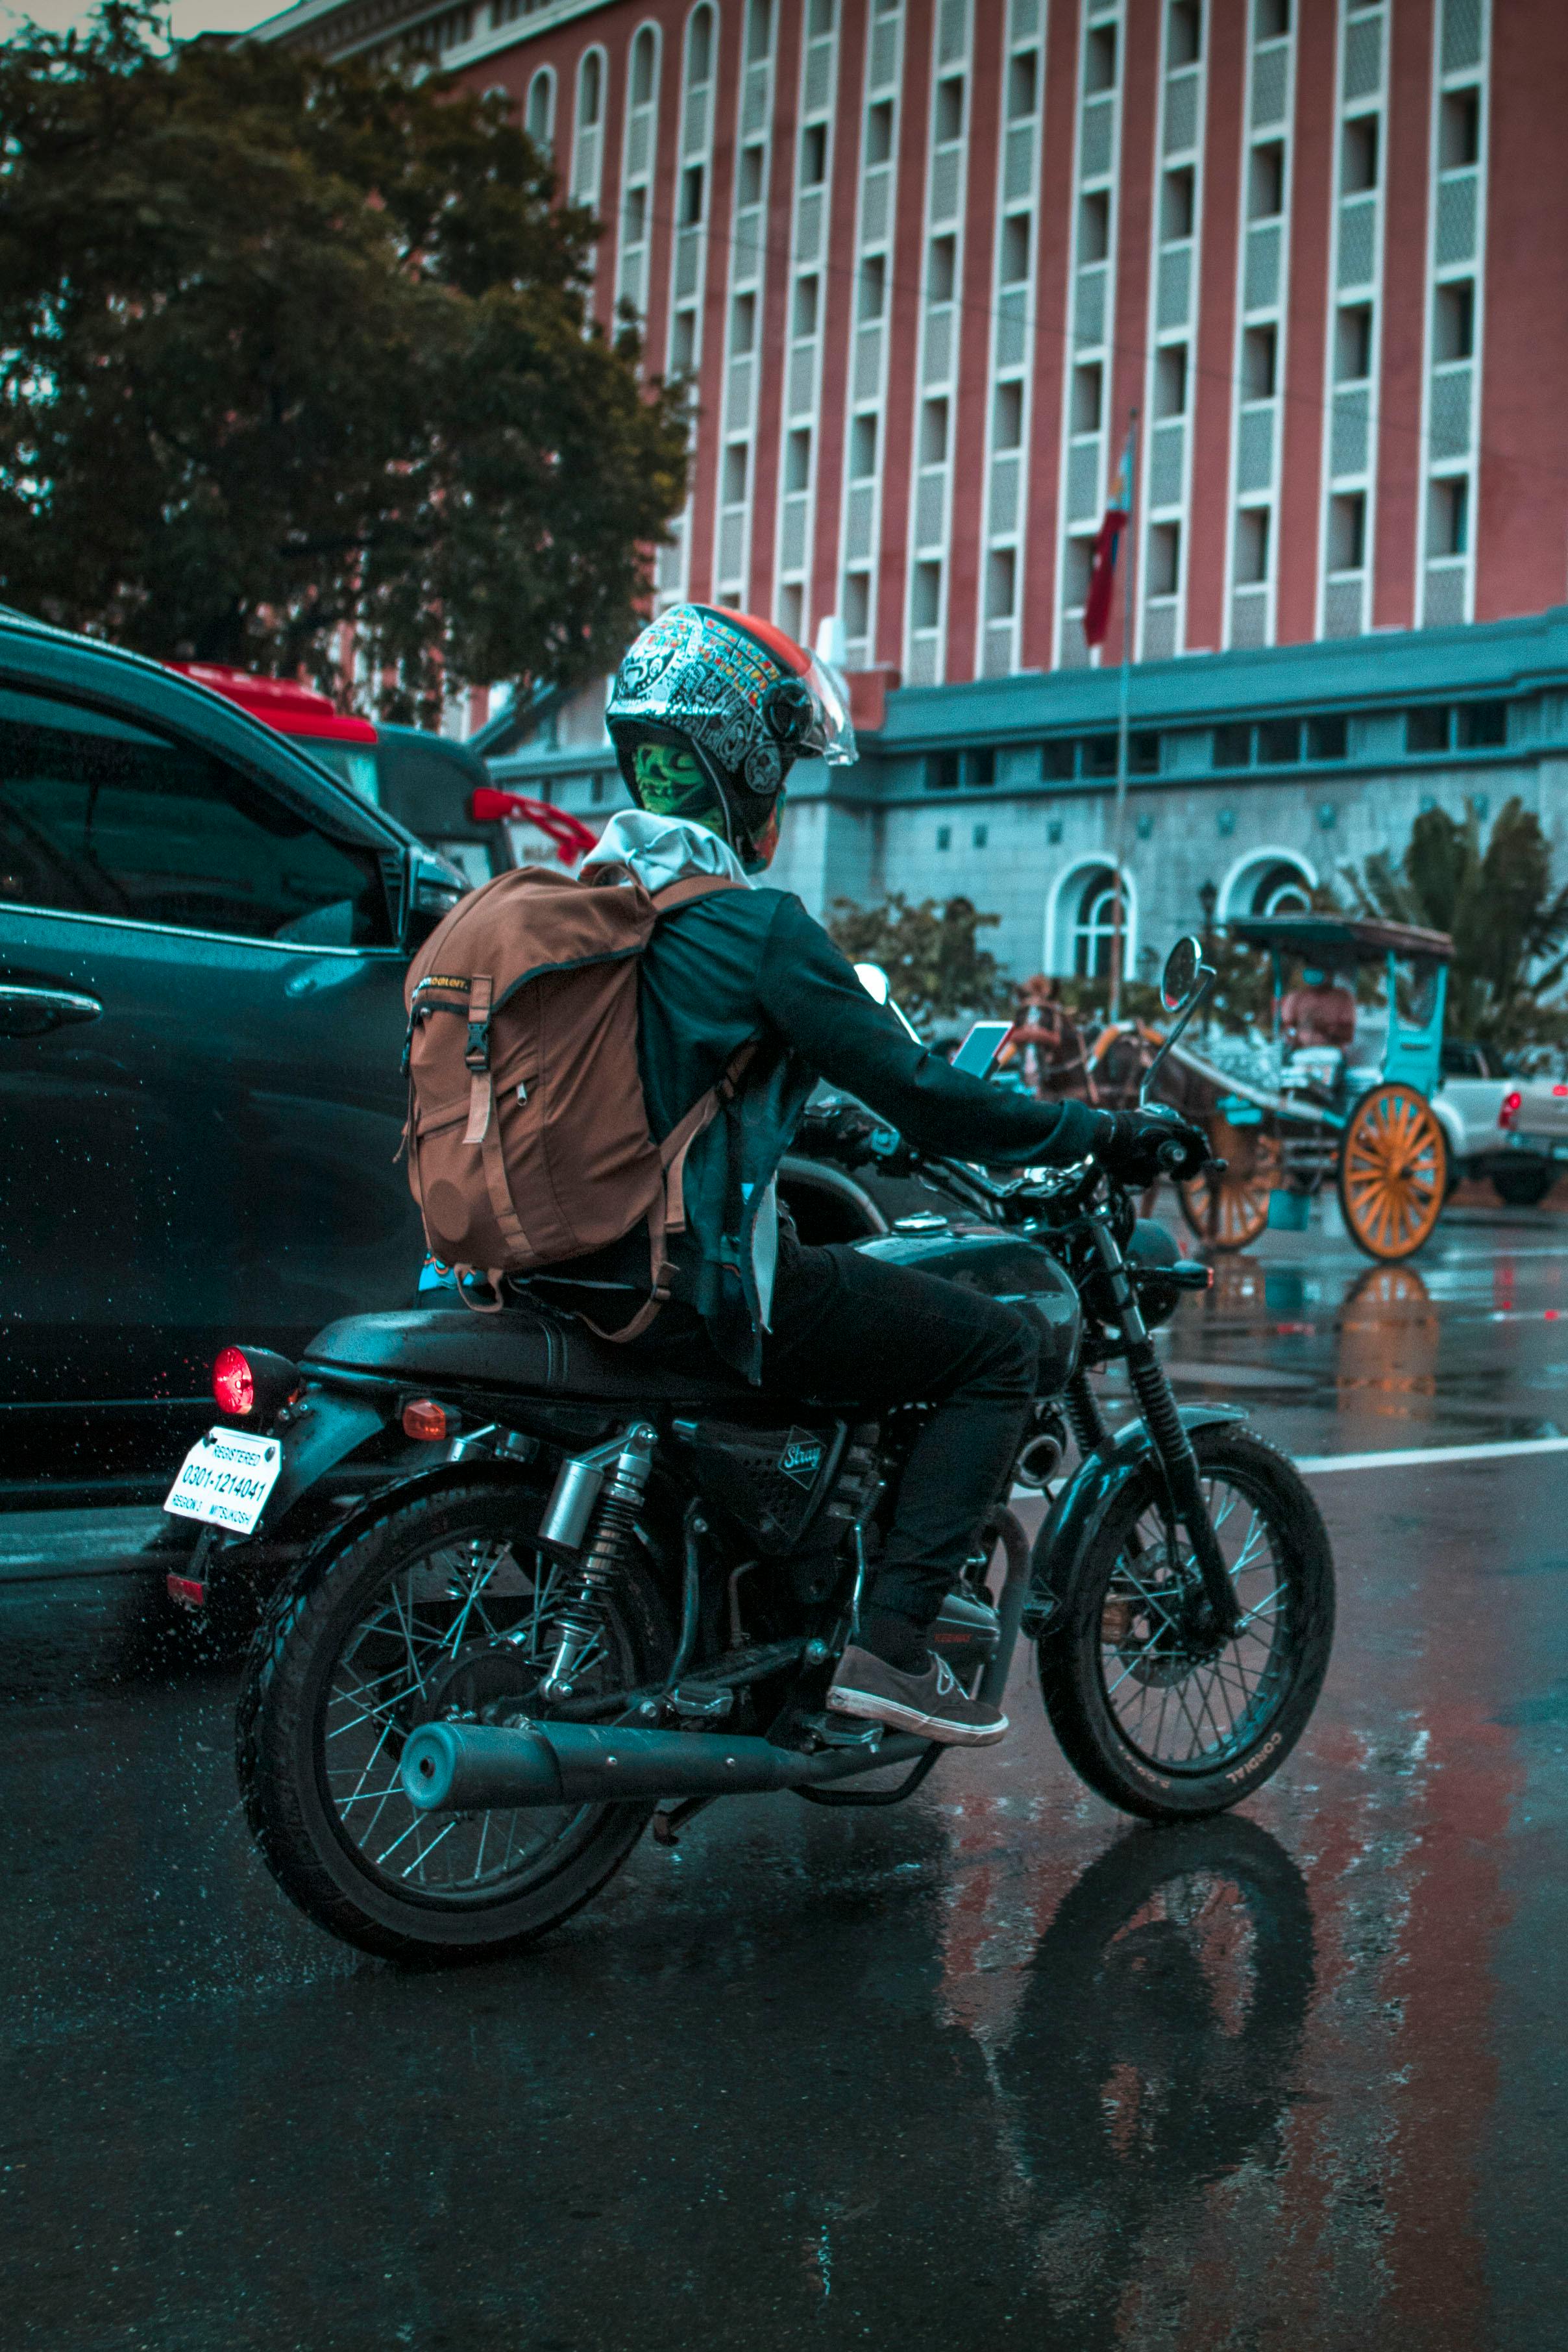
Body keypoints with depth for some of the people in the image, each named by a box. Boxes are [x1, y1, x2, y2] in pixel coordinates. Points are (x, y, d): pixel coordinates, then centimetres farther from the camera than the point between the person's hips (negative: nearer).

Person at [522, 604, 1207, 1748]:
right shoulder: (754, 924, -15)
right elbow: (916, 1093, -14)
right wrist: (1099, 1132, -3)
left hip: (569, 1266, 9)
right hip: (696, 1286, -9)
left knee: (832, 1268, 34)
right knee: (999, 1349, 0)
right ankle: (890, 1644, -6)